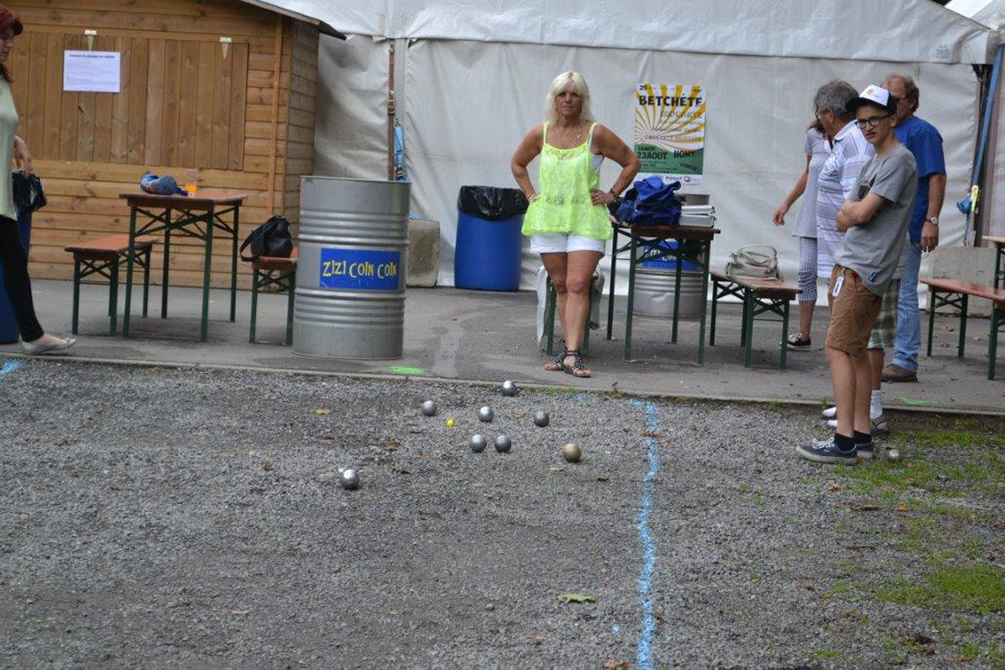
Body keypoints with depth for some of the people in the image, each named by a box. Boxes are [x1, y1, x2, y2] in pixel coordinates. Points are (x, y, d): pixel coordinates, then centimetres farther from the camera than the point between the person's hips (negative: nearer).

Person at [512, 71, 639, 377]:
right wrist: (530, 193, 13)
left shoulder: (596, 134, -3)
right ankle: (570, 348, 14)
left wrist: (611, 194, 1)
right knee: (561, 285, 7)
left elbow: (631, 162, 6)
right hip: (548, 219, 3)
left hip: (586, 218, -3)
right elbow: (517, 163, 24)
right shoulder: (540, 134, 6)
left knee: (578, 285, -13)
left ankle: (572, 354, -17)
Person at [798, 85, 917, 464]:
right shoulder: (872, 164, 20)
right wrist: (854, 213, -5)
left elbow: (861, 213, -18)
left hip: (863, 272, -10)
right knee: (855, 350, 10)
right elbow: (843, 220, 16)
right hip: (849, 267, 10)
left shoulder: (899, 160, -11)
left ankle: (845, 441, -13)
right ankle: (862, 436, 14)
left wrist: (851, 209, 3)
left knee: (839, 348, -12)